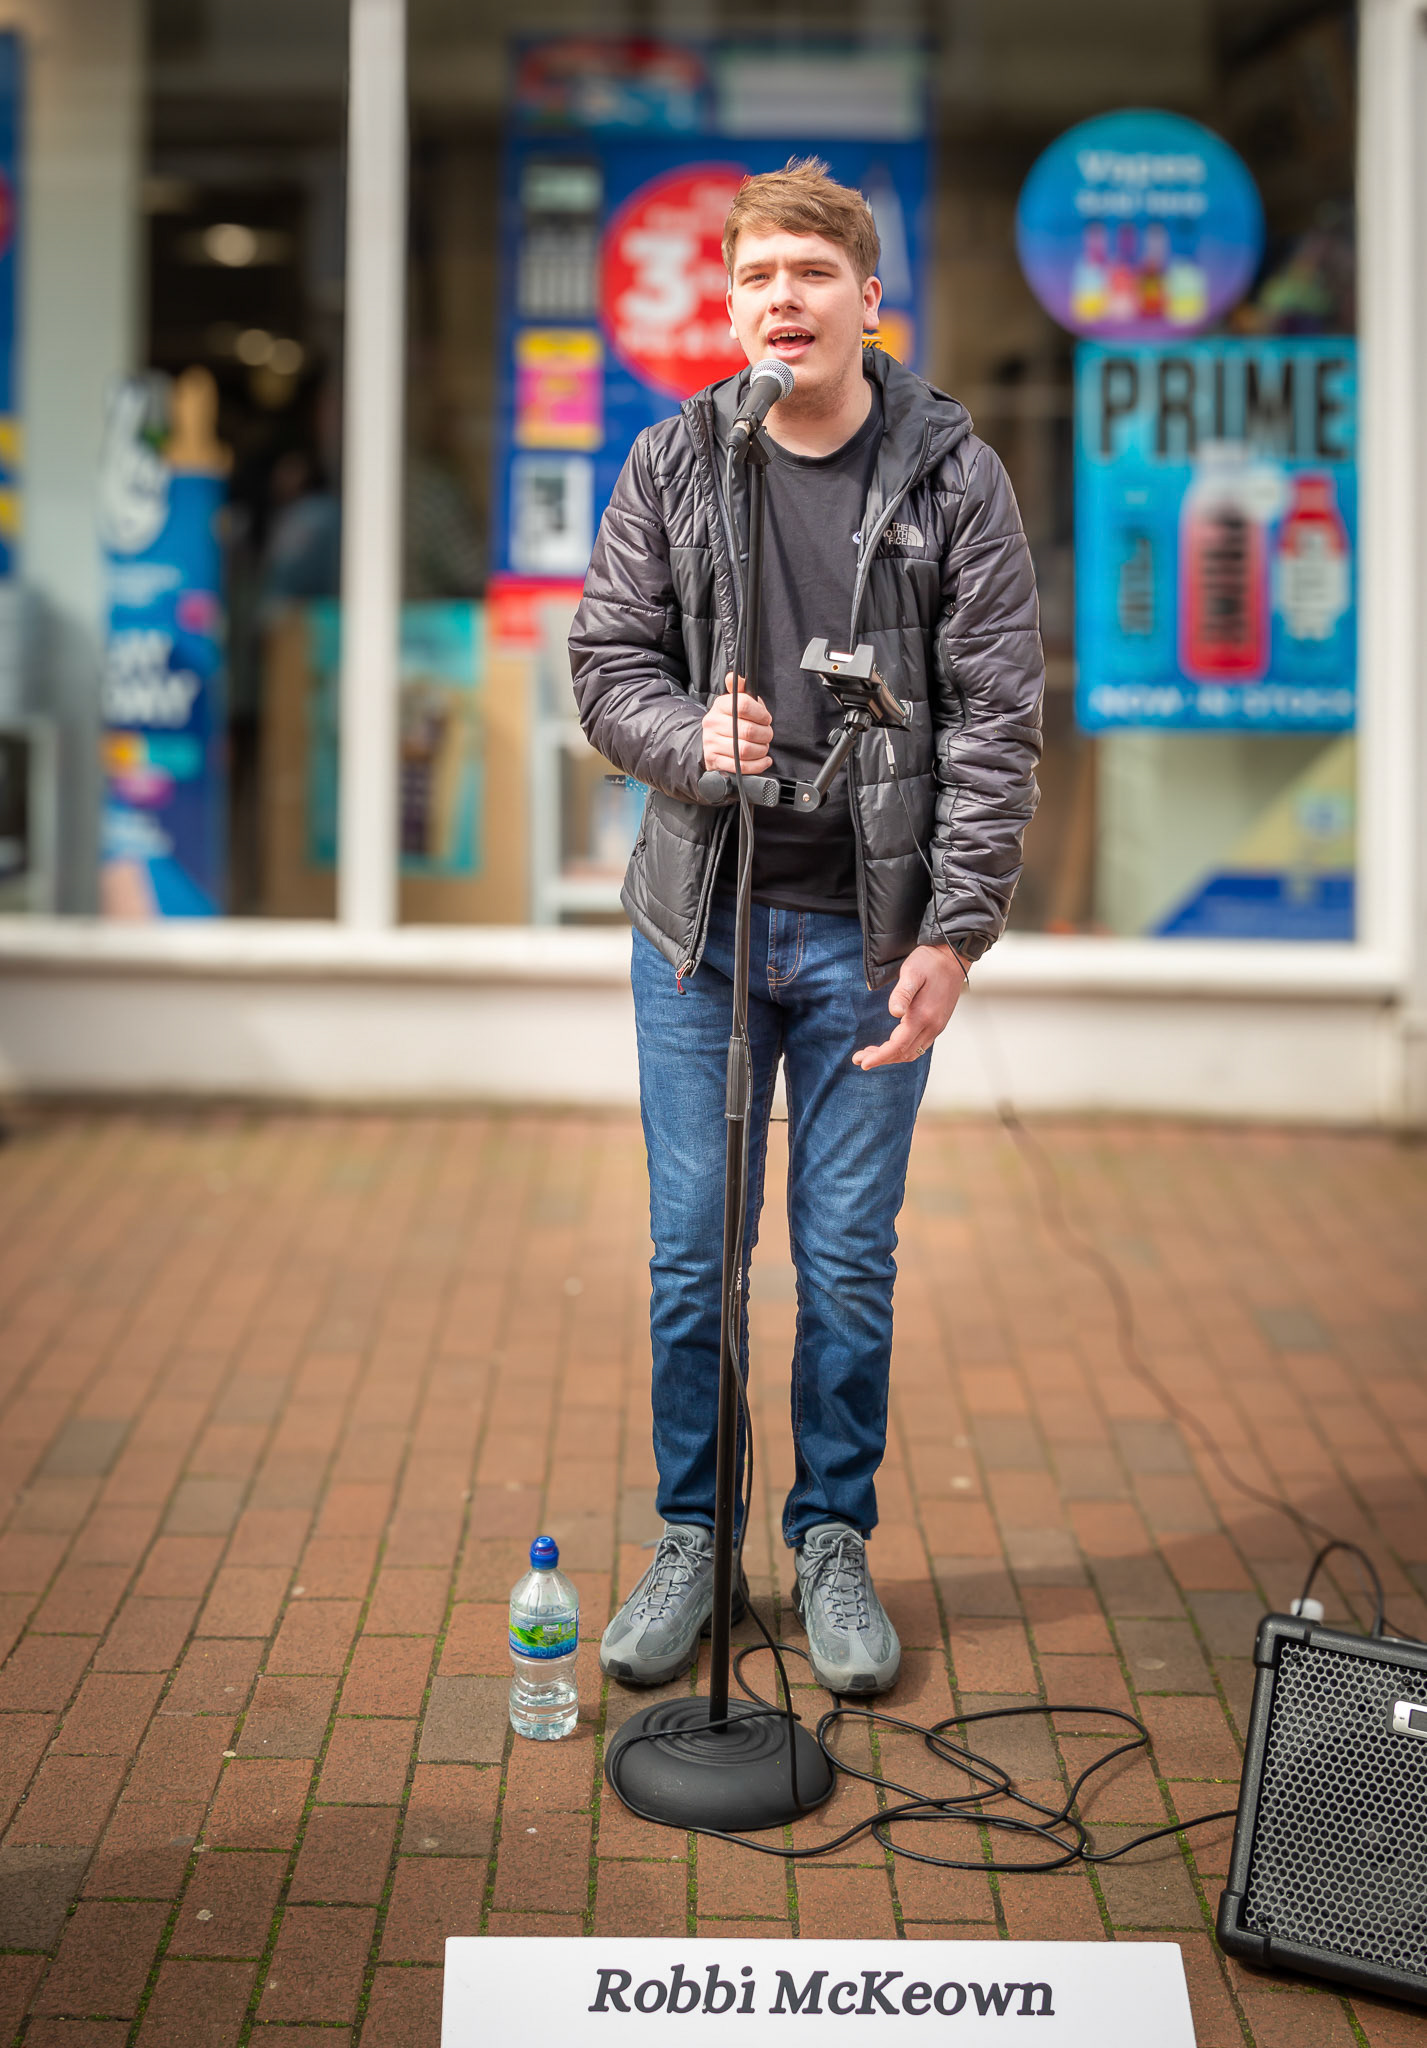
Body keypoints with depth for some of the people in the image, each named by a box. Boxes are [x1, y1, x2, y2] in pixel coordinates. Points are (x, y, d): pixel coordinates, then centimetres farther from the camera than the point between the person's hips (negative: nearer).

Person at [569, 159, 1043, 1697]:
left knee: (849, 1261, 6)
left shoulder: (955, 479, -2)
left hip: (870, 934, -1)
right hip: (700, 925, 2)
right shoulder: (669, 467, 4)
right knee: (690, 1251, 8)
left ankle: (833, 1543, 25)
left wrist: (953, 933, -12)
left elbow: (997, 722, -5)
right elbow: (606, 661, 5)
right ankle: (689, 1541, 25)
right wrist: (690, 737, -18)